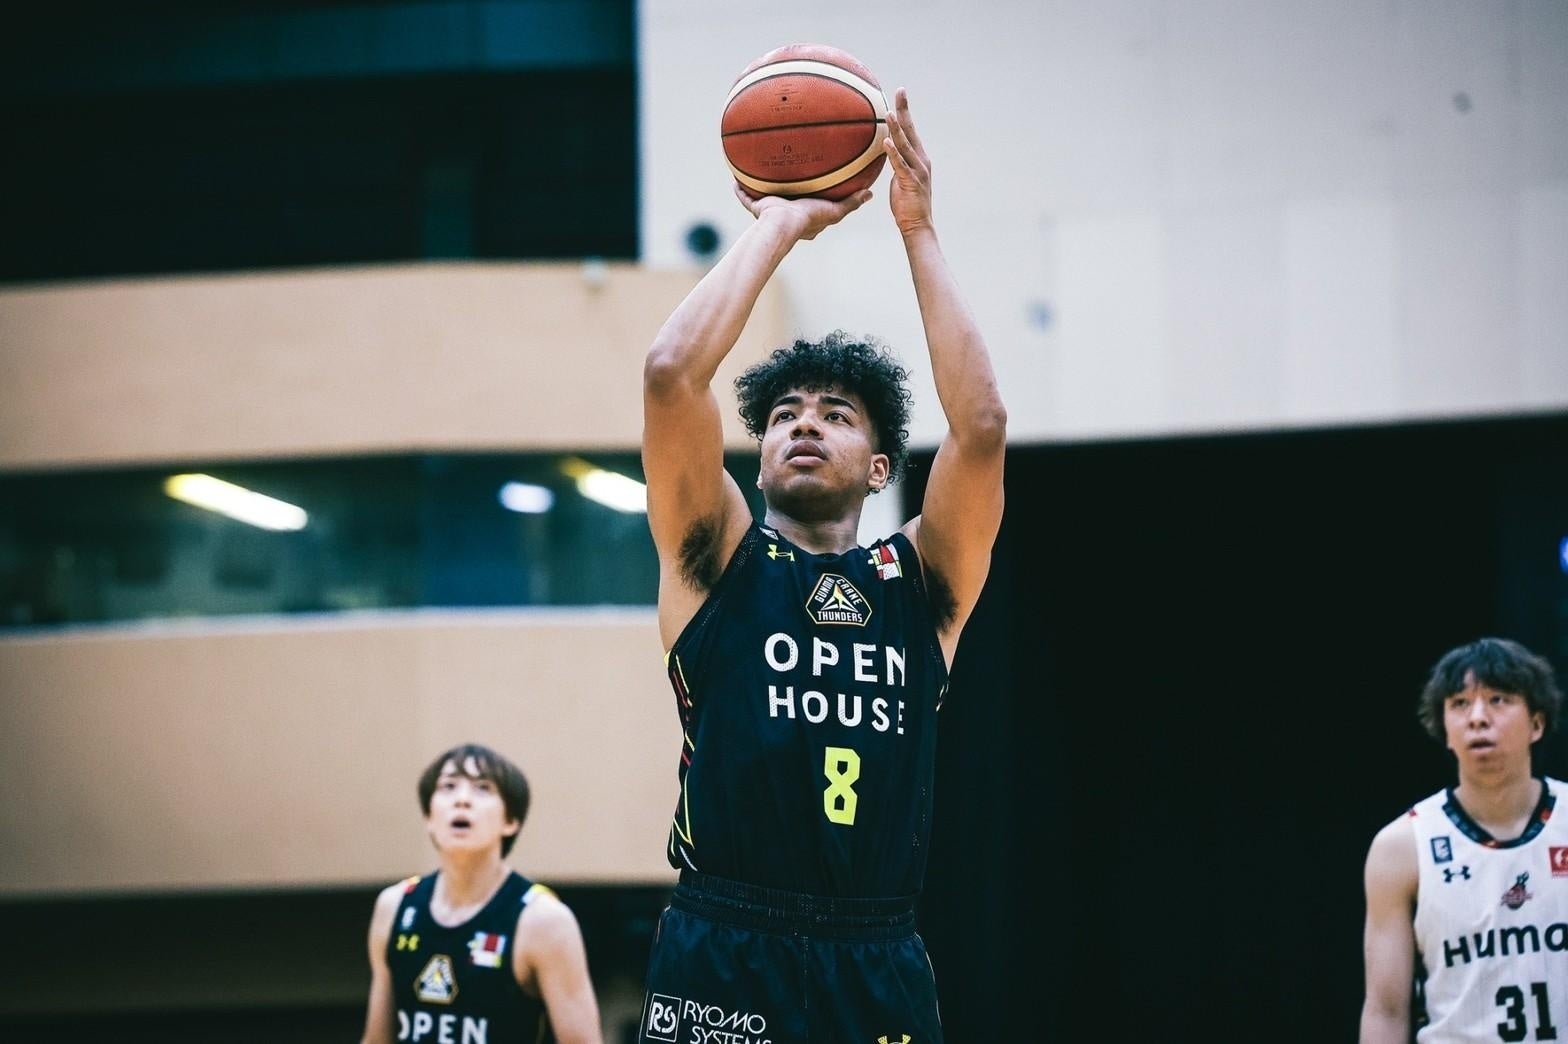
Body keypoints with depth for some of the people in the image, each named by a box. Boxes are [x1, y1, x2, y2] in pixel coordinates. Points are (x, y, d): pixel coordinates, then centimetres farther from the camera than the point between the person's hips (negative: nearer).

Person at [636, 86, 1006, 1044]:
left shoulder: (921, 583, 13)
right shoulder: (717, 562, 9)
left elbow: (980, 423, -2)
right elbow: (671, 376, -4)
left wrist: (919, 231, 2)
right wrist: (778, 227, 4)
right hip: (720, 964, -2)